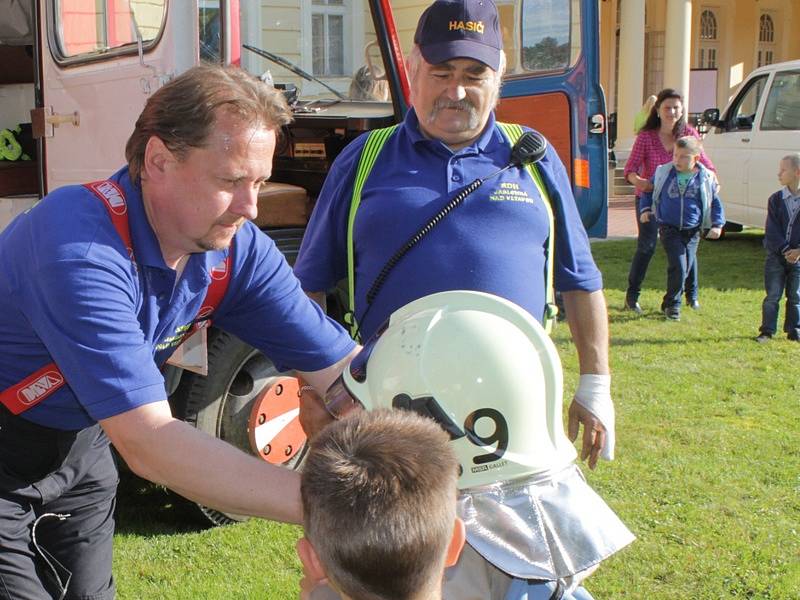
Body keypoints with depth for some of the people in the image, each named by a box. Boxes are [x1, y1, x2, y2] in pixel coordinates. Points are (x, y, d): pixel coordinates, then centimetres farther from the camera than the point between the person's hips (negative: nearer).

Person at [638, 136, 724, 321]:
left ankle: (669, 303, 25)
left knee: (685, 268, 6)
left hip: (692, 231, 2)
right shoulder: (663, 173, 0)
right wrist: (645, 209, 1)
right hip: (669, 229, -2)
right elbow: (647, 191, 14)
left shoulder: (706, 178, -1)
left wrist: (717, 225, -1)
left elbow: (715, 203, 8)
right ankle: (673, 304, 1)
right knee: (678, 266, -13)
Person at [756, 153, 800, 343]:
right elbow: (772, 230, -5)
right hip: (777, 255, 1)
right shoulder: (776, 199, 0)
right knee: (772, 295, 2)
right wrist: (784, 250, -15)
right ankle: (767, 331, 8)